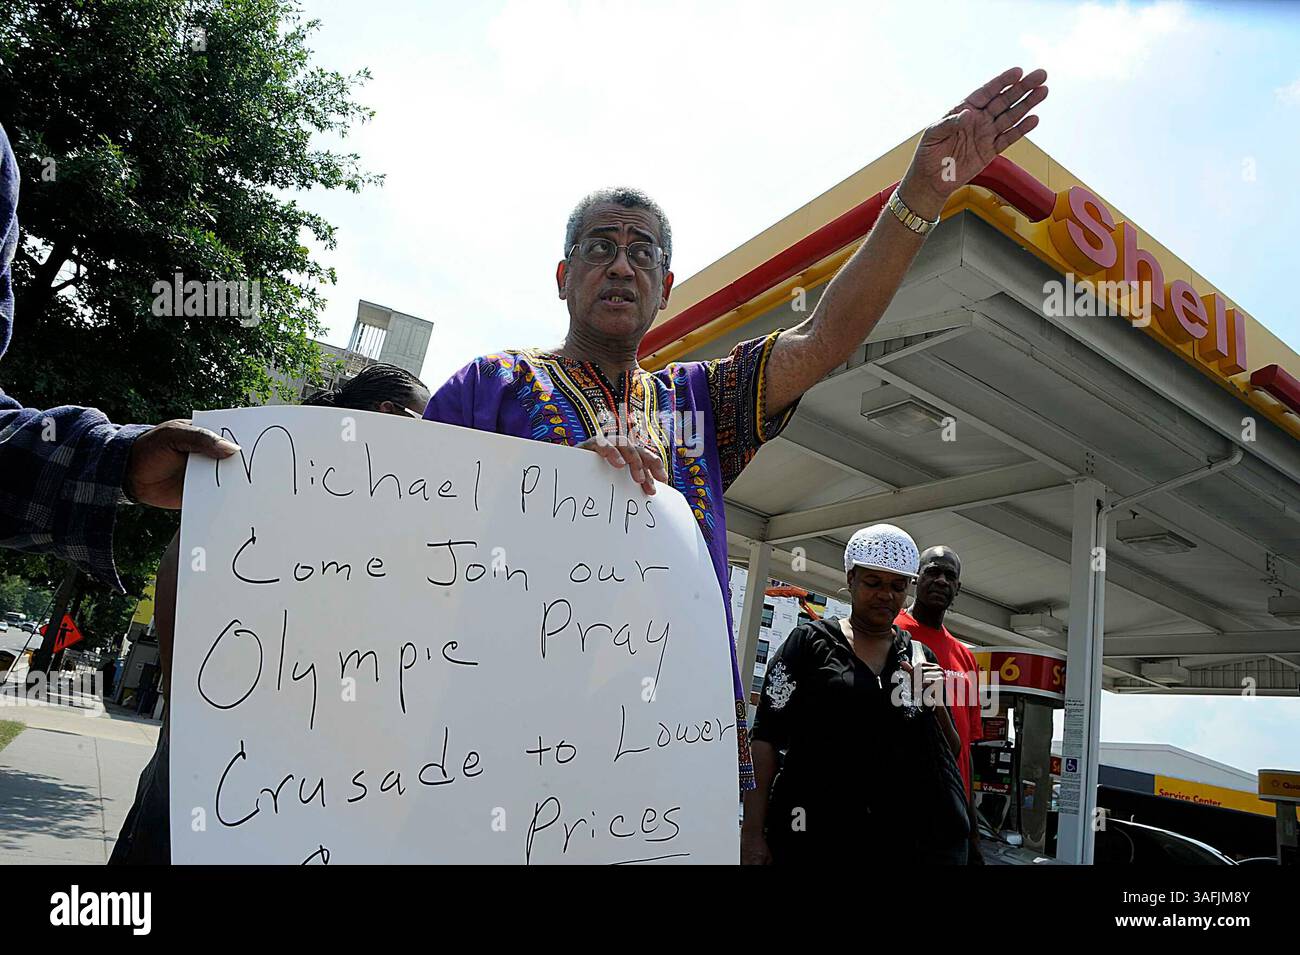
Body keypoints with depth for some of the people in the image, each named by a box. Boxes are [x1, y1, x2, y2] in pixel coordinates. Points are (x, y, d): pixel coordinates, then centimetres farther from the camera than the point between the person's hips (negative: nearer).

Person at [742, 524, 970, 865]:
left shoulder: (921, 656, 12)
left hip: (918, 836, 3)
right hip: (818, 840, -3)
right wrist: (753, 833, -12)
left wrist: (937, 704, -5)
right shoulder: (810, 642, 0)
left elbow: (951, 753, 14)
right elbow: (765, 738, -5)